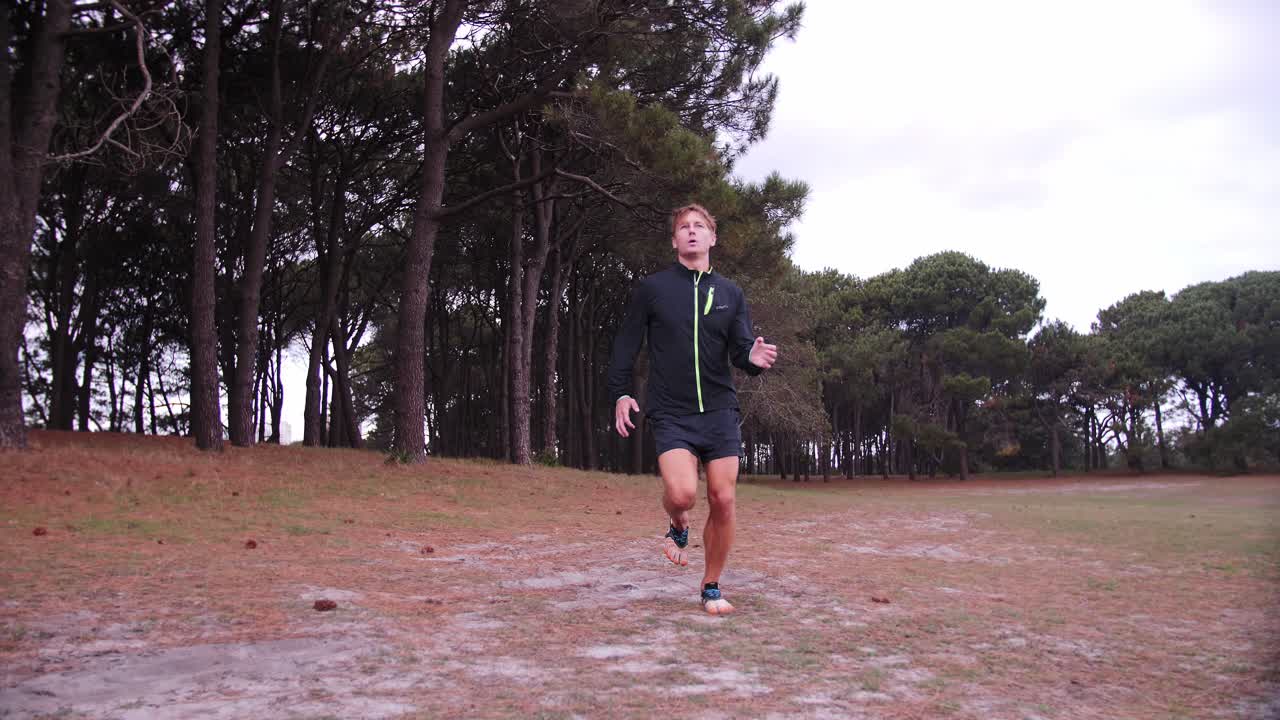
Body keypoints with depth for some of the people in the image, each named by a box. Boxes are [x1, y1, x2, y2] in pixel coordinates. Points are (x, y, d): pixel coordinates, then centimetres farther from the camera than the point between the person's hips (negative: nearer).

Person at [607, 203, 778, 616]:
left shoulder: (730, 294, 10)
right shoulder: (653, 288, 3)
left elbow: (741, 351, 3)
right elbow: (626, 346, 6)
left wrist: (755, 358, -20)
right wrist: (620, 394, -4)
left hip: (720, 412, 3)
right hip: (671, 414, -2)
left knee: (723, 500, -1)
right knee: (682, 493, -21)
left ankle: (711, 587, 17)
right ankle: (678, 528, 16)